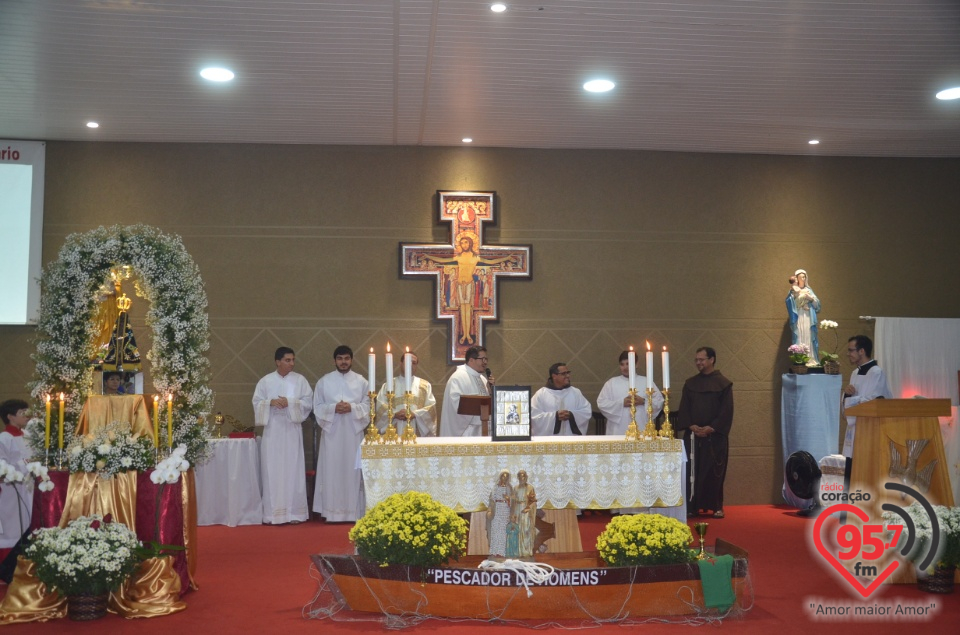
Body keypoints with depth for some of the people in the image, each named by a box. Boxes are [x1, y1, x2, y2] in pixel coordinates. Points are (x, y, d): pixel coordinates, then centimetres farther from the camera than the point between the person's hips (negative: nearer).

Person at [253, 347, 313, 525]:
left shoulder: (300, 380, 4)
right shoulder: (265, 381, 5)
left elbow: (308, 402, 0)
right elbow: (256, 403, 4)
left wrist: (290, 402, -15)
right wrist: (271, 402, -14)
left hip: (292, 430, 0)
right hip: (272, 430, 0)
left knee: (293, 469, 0)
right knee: (272, 470, -1)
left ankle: (294, 512, 5)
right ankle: (272, 513, 4)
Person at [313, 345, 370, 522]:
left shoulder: (361, 382, 7)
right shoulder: (324, 381, 7)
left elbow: (368, 406, 3)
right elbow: (317, 407, 5)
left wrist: (352, 407, -14)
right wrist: (333, 408, -13)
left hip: (354, 432, 0)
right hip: (331, 432, 0)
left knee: (353, 470, 0)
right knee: (331, 471, -2)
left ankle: (354, 511, 5)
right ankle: (332, 512, 3)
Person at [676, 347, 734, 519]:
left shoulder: (723, 384, 0)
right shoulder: (690, 384, 11)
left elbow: (726, 410, -5)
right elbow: (684, 408, 7)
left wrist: (711, 428, -13)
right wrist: (692, 426, -9)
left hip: (715, 436, -3)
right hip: (693, 435, 3)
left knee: (714, 472, -2)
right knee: (693, 471, 1)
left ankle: (715, 507, 4)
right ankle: (693, 506, 6)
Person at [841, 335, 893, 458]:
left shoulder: (877, 373, -9)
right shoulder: (855, 373, 15)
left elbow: (871, 403, -15)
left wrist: (848, 398, -4)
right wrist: (846, 394, -4)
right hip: (854, 429, 8)